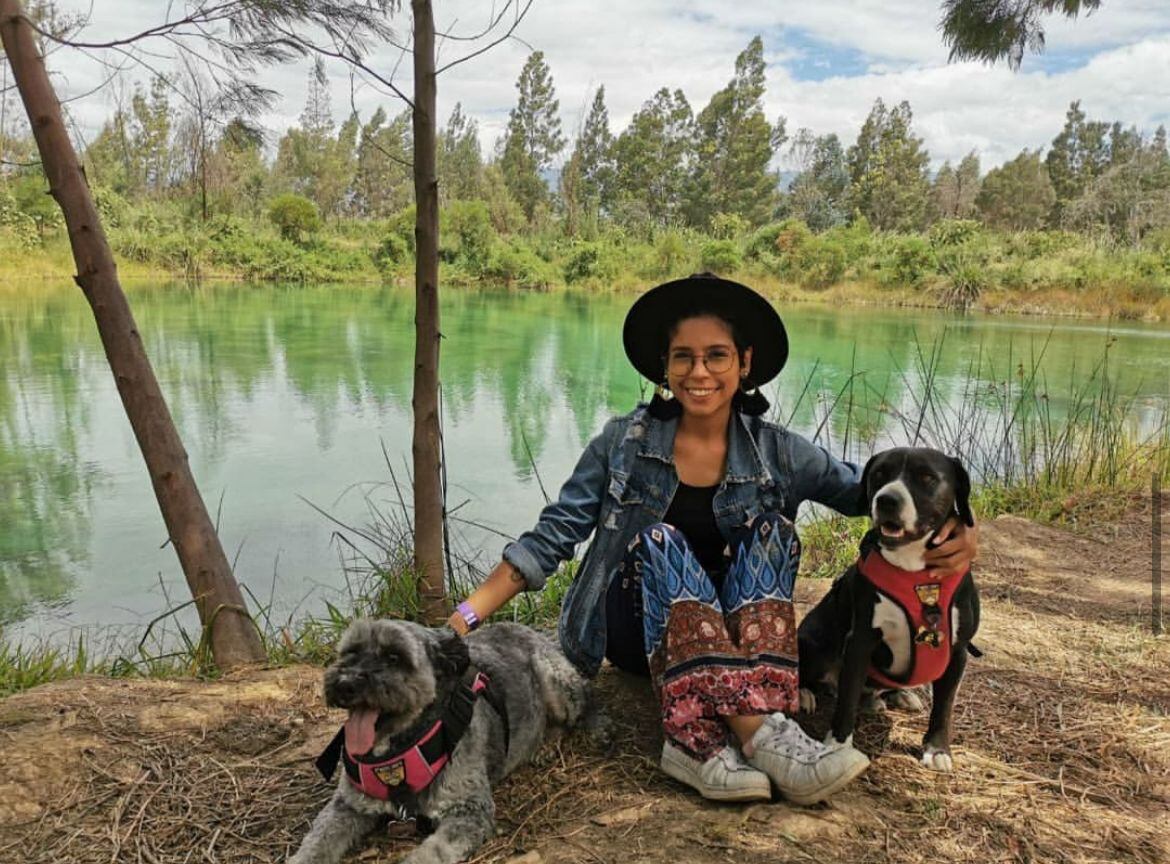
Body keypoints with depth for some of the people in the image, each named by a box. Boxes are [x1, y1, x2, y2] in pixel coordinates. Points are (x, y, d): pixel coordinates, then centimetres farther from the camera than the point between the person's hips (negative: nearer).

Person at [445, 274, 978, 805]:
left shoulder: (776, 453, -2)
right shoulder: (625, 442, -5)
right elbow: (551, 537, -6)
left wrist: (951, 526, -29)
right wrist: (469, 615, -14)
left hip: (739, 634, 1)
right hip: (639, 631, -1)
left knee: (769, 529, -23)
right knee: (662, 540, -29)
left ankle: (702, 740, -38)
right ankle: (761, 735, -43)